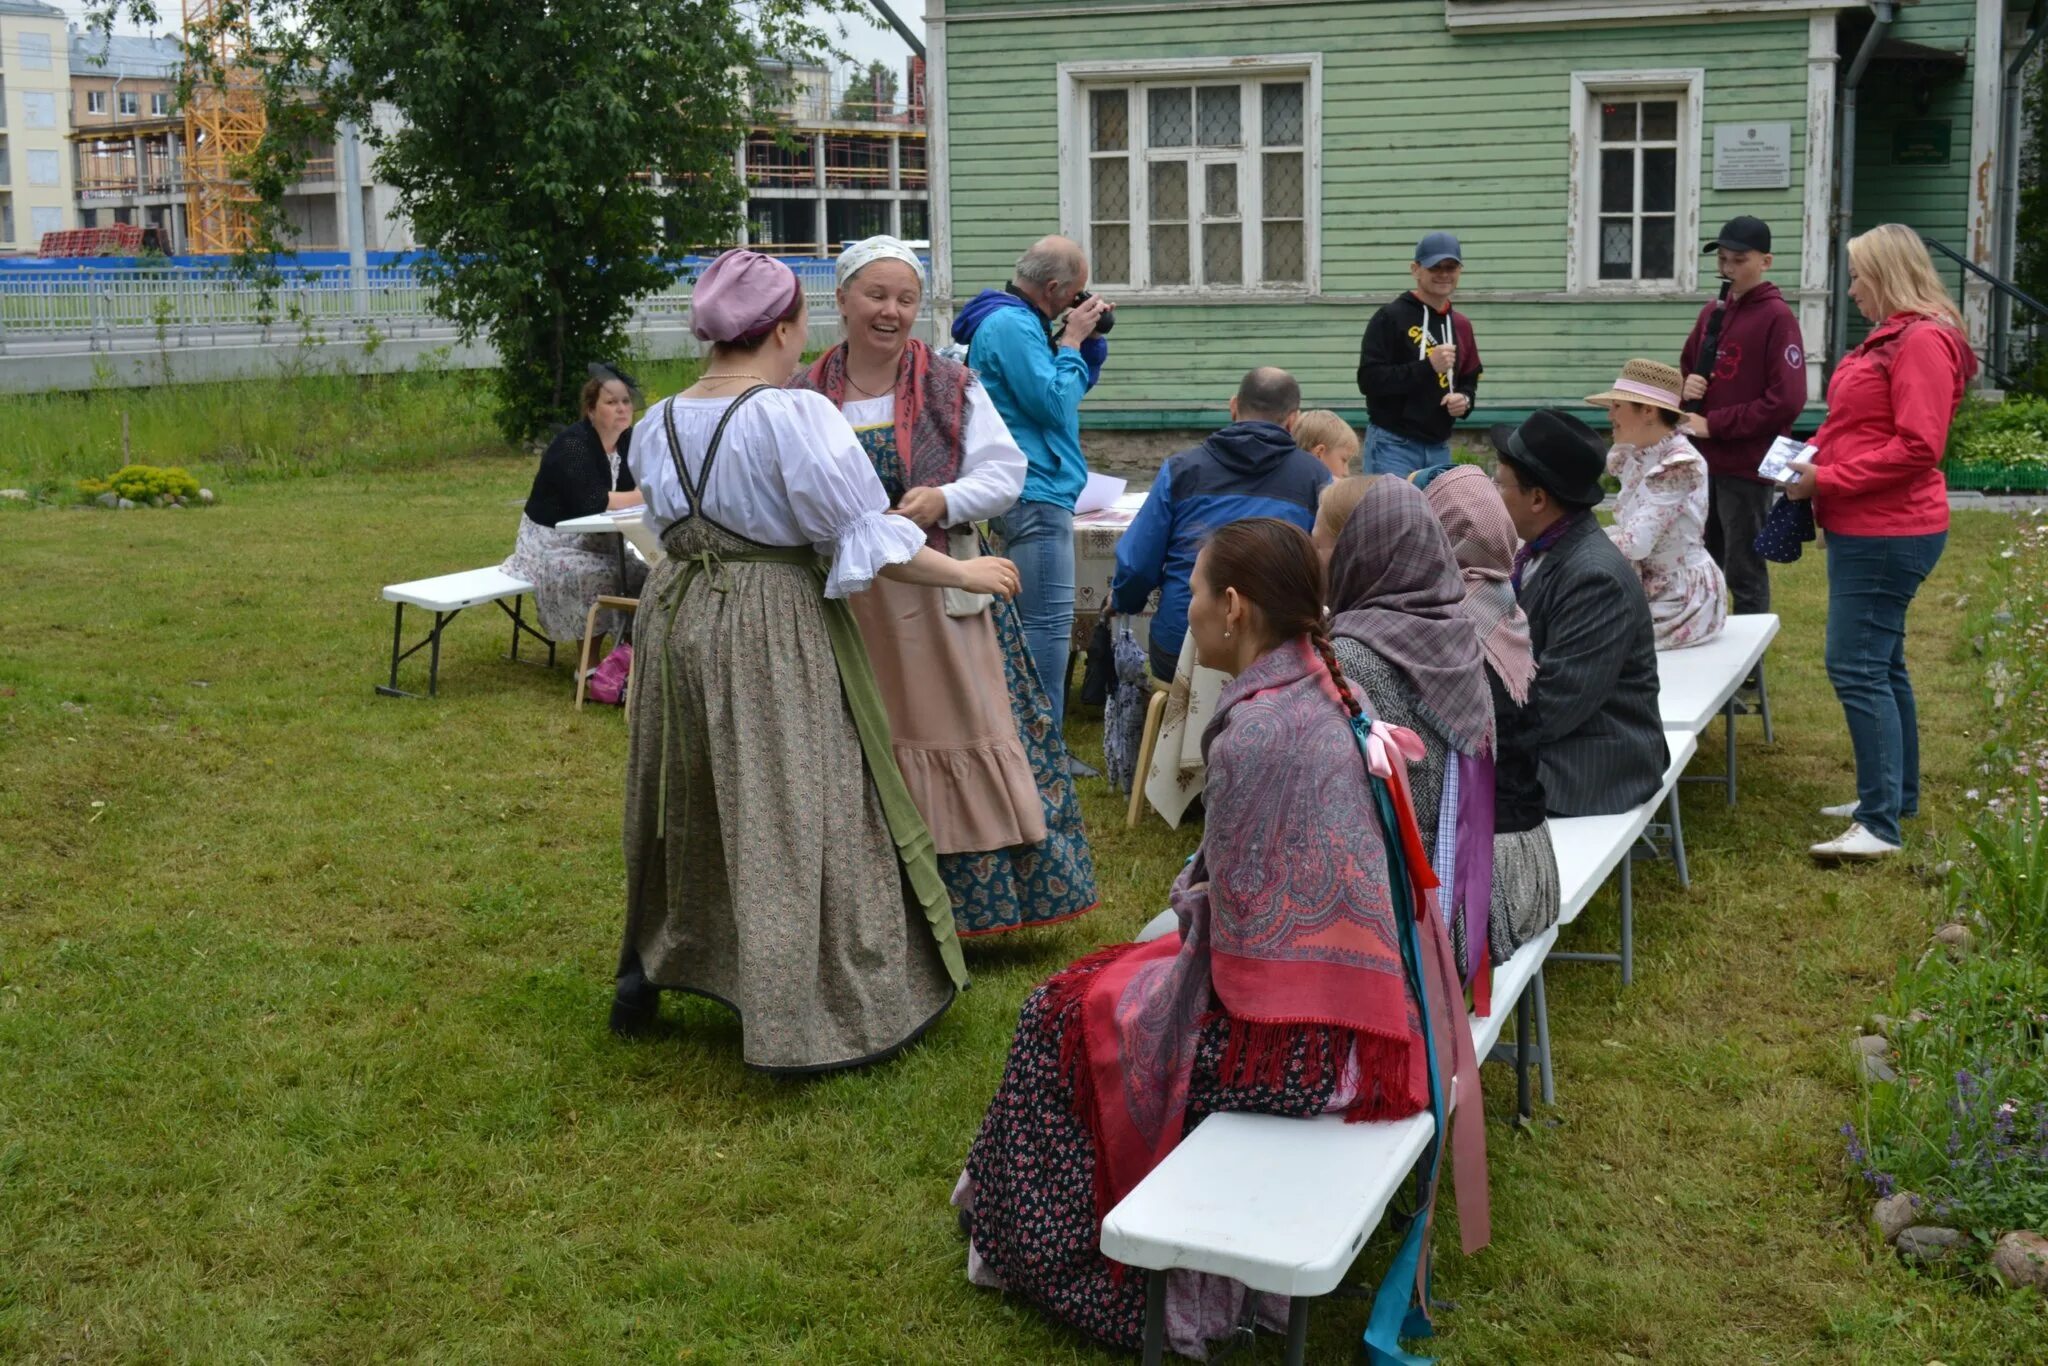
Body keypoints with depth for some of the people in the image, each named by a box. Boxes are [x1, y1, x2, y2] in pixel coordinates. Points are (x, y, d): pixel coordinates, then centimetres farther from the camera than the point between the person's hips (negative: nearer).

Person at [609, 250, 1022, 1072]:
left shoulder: (656, 426, 4)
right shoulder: (796, 417, -17)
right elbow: (868, 539, -16)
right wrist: (968, 574, -4)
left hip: (678, 619, 7)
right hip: (775, 633, -7)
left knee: (689, 804, 22)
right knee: (789, 815, 0)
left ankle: (645, 973, 32)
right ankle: (801, 1024, 5)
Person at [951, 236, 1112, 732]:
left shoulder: (1016, 319, 17)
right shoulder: (1011, 324, -15)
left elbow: (1078, 386, 24)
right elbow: (1055, 403, -20)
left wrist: (1089, 339, 9)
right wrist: (1070, 342, -9)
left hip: (1034, 495, 11)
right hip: (1035, 497, -11)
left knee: (1039, 624, 17)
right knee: (1048, 626, -10)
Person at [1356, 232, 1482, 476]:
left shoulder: (1461, 326, 15)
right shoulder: (1391, 318, -6)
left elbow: (1470, 380, 27)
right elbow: (1369, 380, -14)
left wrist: (1465, 400, 3)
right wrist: (1428, 366, -20)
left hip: (1439, 449, 7)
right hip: (1393, 447, -7)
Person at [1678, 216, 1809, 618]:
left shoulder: (1777, 317, -10)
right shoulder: (1711, 313, 11)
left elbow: (1786, 401, -17)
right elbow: (1686, 370, 22)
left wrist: (1713, 424, -16)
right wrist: (1685, 386, -2)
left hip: (1747, 467, -7)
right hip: (1703, 462, 7)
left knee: (1744, 574, 0)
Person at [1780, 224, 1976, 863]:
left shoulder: (1923, 341, -16)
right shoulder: (1890, 337, 15)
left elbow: (1918, 447, -23)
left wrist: (1827, 479, -19)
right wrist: (1815, 456, 5)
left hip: (1888, 533, -11)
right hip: (1868, 528, 11)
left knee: (1857, 667, -11)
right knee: (1880, 664, 18)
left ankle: (1880, 824, -8)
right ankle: (1896, 794, 29)